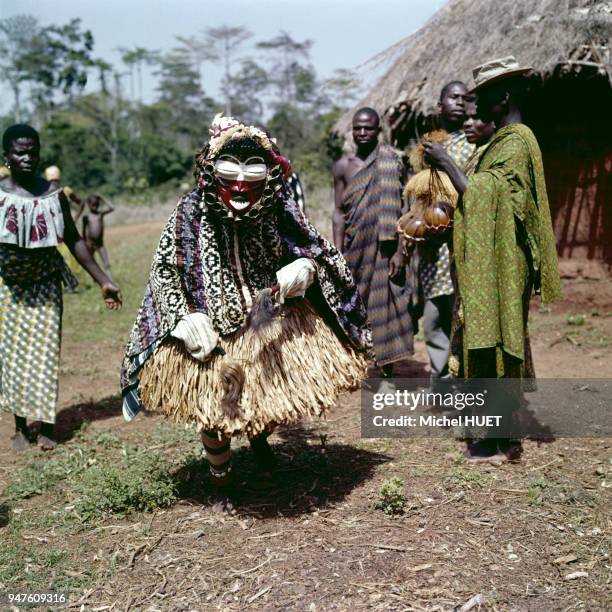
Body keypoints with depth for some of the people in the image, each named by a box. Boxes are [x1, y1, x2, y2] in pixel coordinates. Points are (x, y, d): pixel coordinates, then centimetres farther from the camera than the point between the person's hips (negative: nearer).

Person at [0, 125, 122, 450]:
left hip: (45, 283, 1)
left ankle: (46, 425, 13)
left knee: (45, 351, 2)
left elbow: (74, 241, 3)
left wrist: (103, 281, 2)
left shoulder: (54, 195, -4)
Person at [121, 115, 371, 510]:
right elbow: (164, 270, -7)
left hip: (273, 325, 2)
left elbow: (314, 252, 4)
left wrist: (303, 268, -19)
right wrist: (186, 318, -18)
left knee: (275, 398, 14)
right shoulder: (191, 213, -14)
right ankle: (221, 483, 38)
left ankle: (259, 436, 53)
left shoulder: (280, 209, -9)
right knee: (215, 411, 11)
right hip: (212, 332, -2)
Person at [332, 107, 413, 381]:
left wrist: (399, 251, -12)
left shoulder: (391, 161, -2)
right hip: (356, 246, 3)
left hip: (384, 246, -3)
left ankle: (387, 371, 7)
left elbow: (398, 209, -6)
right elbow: (339, 212, 6)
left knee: (386, 305, -1)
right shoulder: (343, 166, 7)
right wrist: (337, 255, 0)